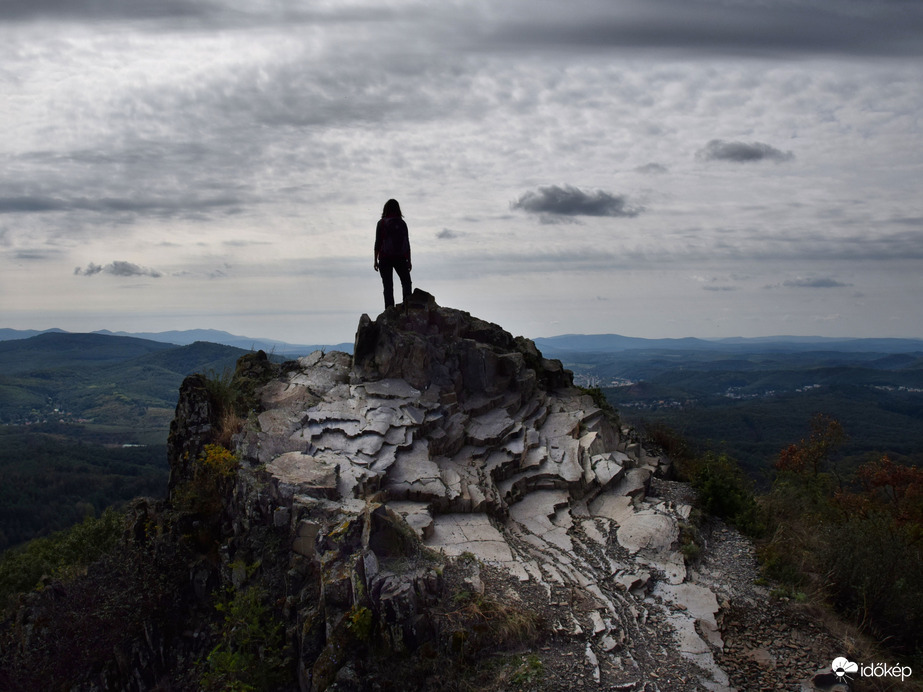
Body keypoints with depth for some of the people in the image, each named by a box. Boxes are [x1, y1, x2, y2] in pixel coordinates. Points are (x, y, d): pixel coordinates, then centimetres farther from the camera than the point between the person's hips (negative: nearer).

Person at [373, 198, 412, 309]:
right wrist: (409, 261, 11)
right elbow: (407, 244, 5)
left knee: (388, 285, 1)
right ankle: (407, 302, -6)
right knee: (406, 282, 13)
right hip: (400, 258, 2)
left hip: (385, 258, -1)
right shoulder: (402, 223, 4)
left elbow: (378, 242, -4)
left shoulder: (381, 223, -2)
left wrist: (376, 260, 2)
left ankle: (389, 307, -7)